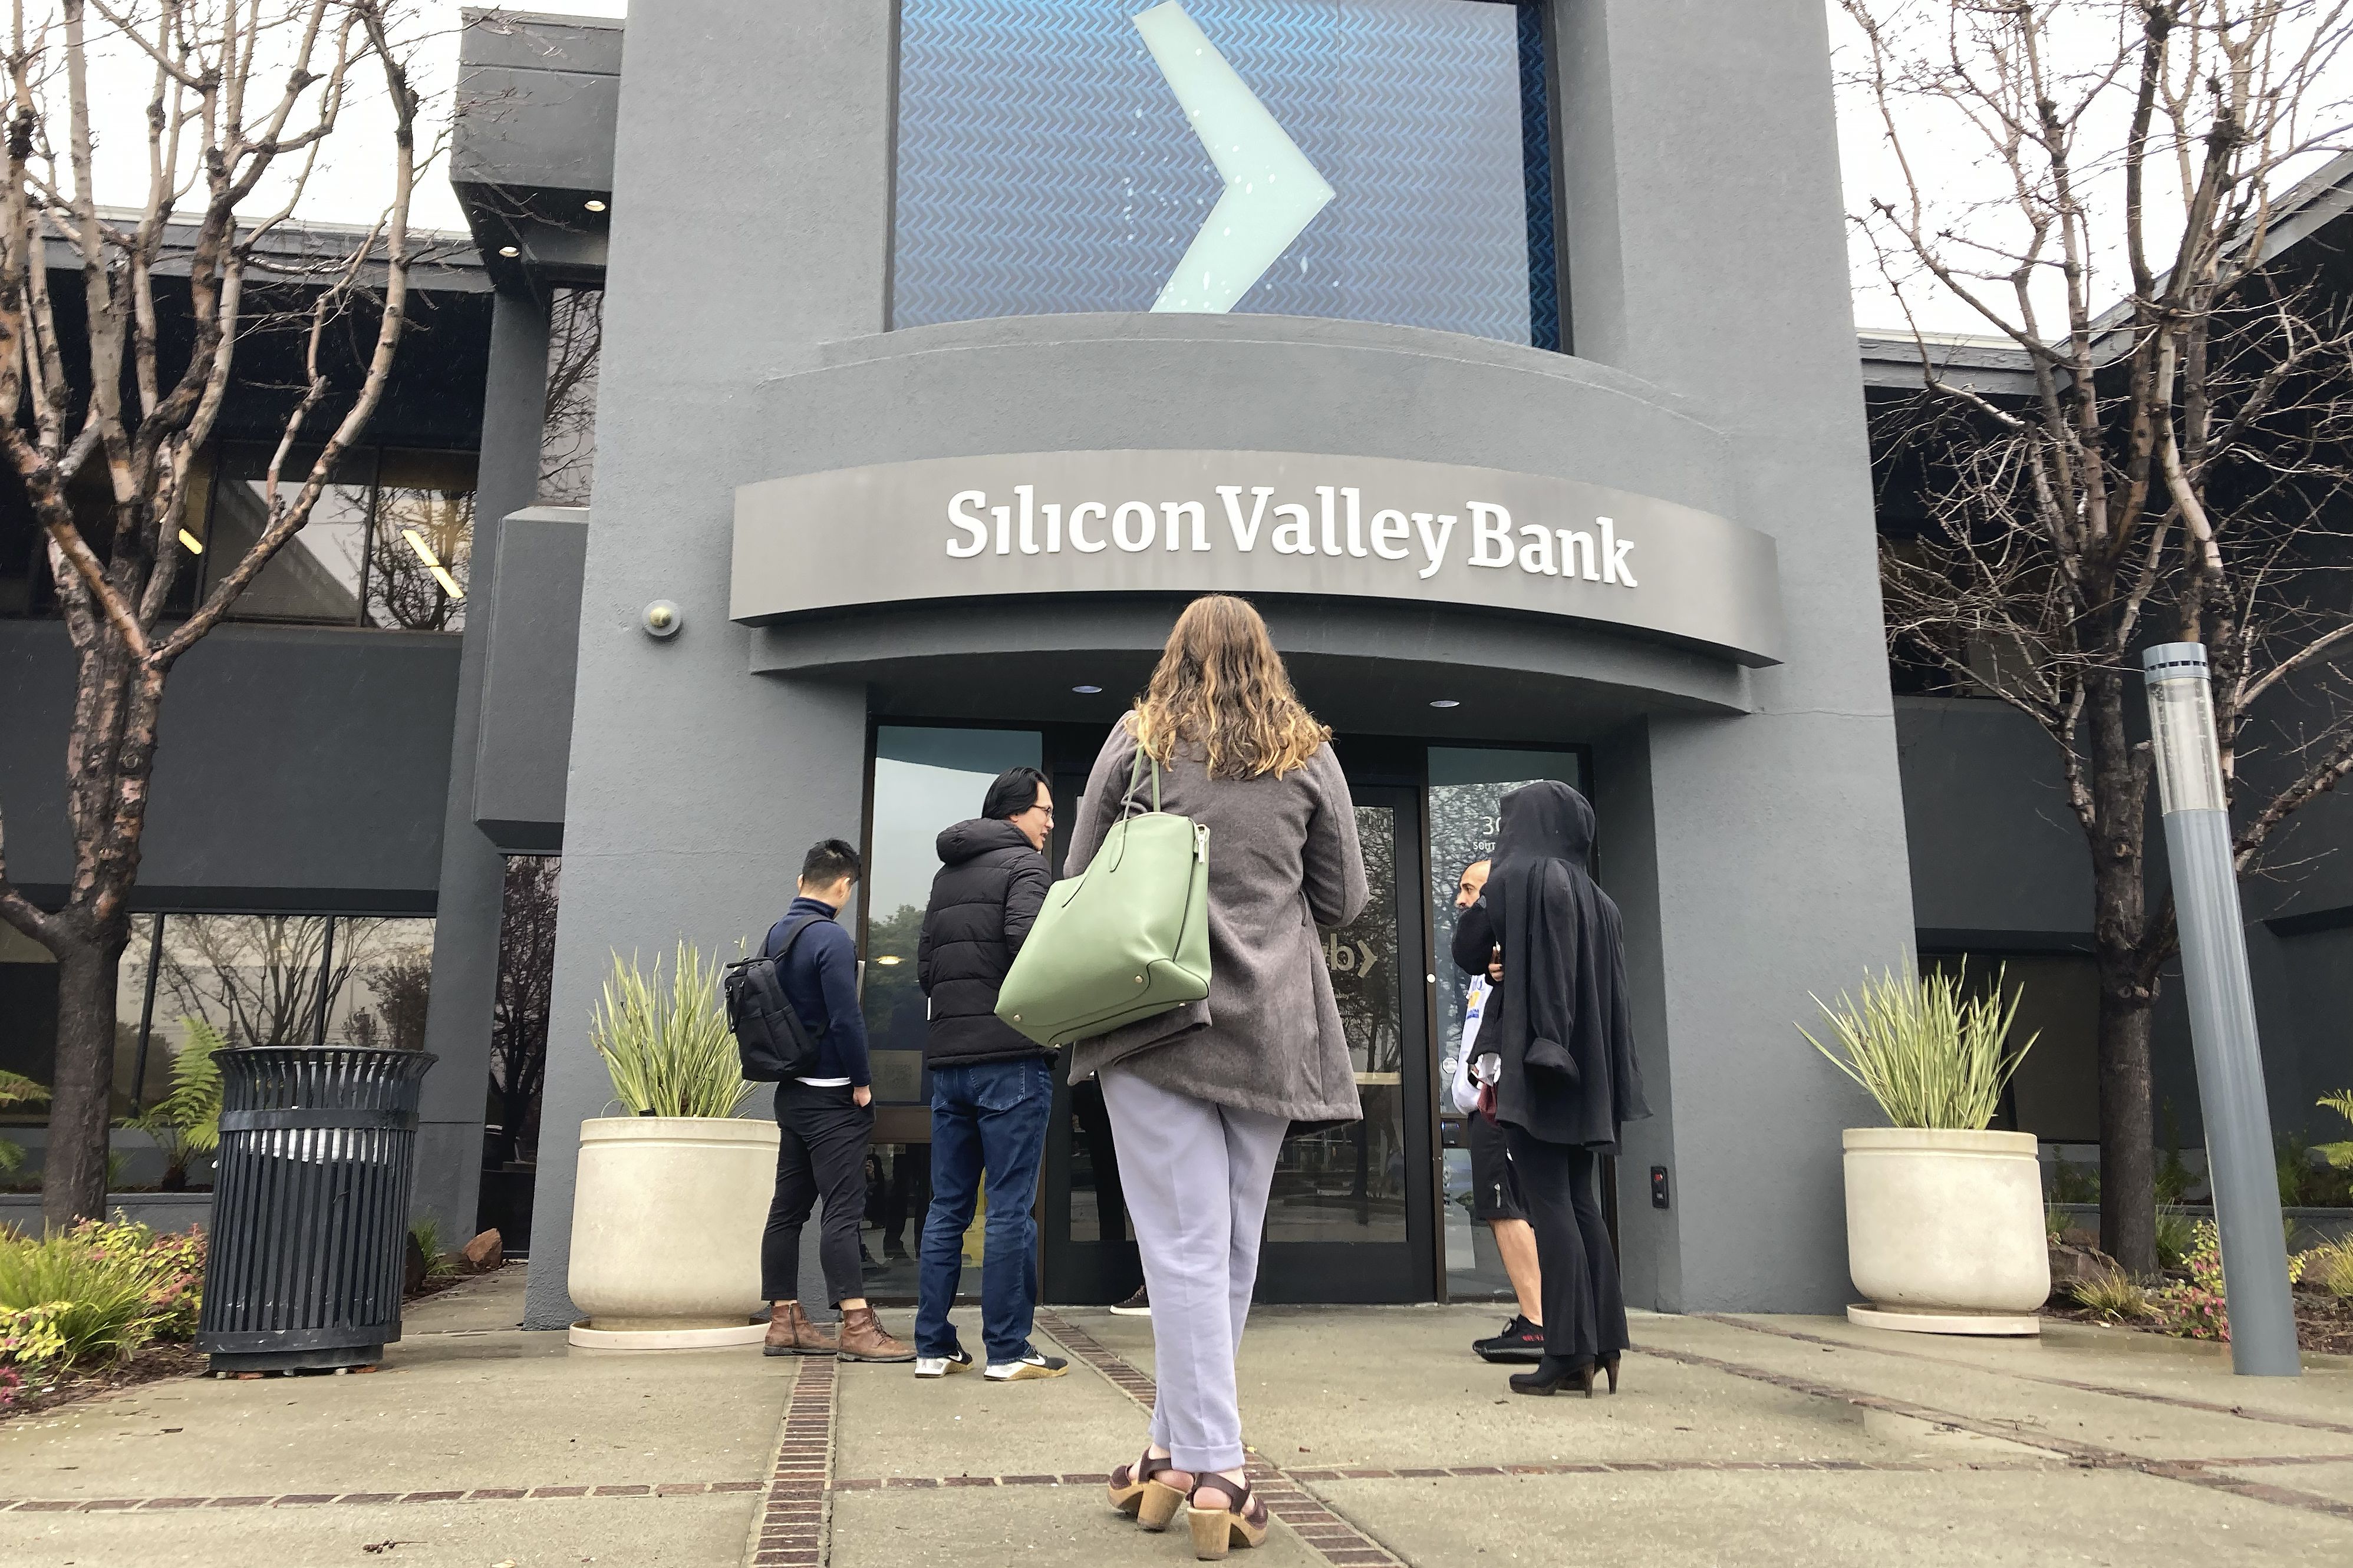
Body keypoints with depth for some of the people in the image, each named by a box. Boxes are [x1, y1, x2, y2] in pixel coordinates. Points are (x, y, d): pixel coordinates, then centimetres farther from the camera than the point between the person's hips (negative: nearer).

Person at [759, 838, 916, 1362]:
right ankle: (857, 1327, -10)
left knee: (788, 1207, 10)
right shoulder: (832, 939, -16)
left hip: (791, 1093, 9)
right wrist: (862, 1083, -10)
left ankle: (784, 1321, 15)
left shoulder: (774, 935, 10)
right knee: (843, 1209, -9)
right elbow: (846, 1019, -20)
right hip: (832, 1095, -8)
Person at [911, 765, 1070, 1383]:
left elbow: (924, 967, 17)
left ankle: (933, 1346, 14)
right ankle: (1007, 1351, 2)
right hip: (1011, 1058, -7)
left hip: (947, 1059, 7)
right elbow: (1028, 942, -20)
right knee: (1011, 1209, -2)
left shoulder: (945, 875, 19)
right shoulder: (1022, 863, -5)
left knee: (946, 1207, 11)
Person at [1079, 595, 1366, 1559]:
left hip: (1155, 1019, -1)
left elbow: (1078, 880, 7)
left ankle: (1208, 1468, -6)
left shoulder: (1137, 741, 4)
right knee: (1232, 1251, 11)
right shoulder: (1307, 754, 6)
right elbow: (1344, 899, 10)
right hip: (1270, 1029, 2)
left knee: (1184, 1244, -2)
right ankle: (1176, 1447, 19)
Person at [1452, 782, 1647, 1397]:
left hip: (1533, 1059, -7)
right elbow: (1611, 986, 16)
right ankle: (1604, 1341, 10)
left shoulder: (1515, 876, -6)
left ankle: (1569, 1352, -7)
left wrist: (1485, 903, 11)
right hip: (1586, 1066, 7)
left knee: (1549, 1203, -7)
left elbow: (1466, 949, -1)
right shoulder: (1596, 898, 15)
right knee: (1581, 1202, 11)